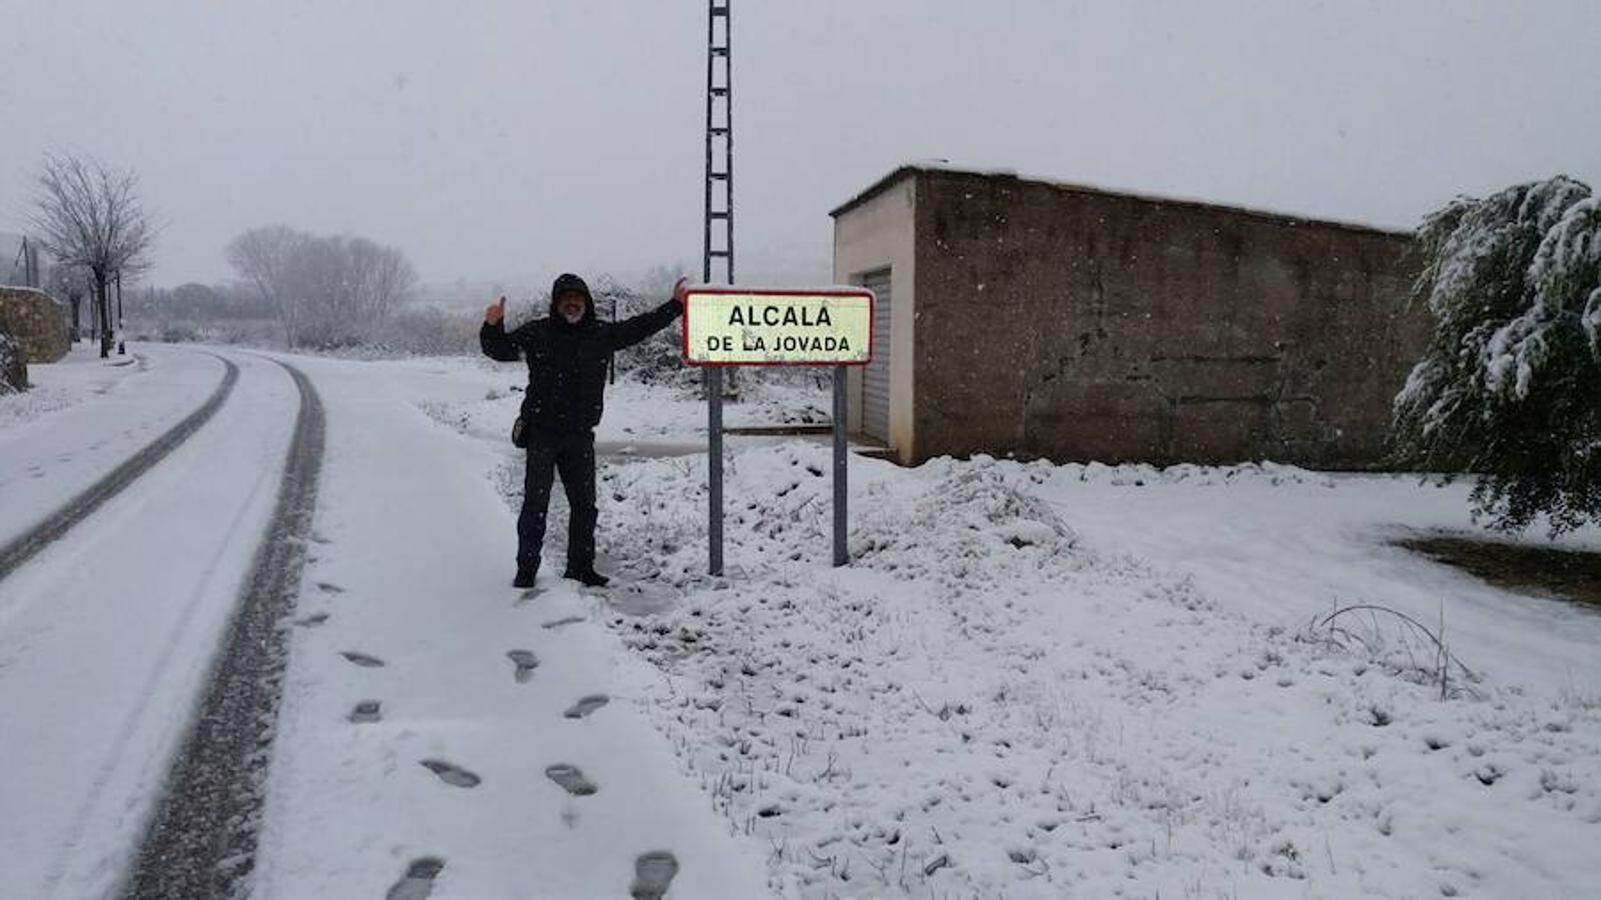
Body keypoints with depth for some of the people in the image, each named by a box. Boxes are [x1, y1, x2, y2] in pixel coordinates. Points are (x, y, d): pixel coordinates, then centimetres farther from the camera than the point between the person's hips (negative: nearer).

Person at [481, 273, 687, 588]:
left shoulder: (603, 334, 7)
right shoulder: (536, 333, -3)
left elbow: (640, 327, 17)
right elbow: (499, 349, -3)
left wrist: (675, 305, 17)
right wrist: (493, 326, -24)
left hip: (580, 436, 4)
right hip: (542, 434, -3)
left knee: (584, 504, 8)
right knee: (536, 504, 0)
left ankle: (580, 567, 20)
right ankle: (526, 570, 10)